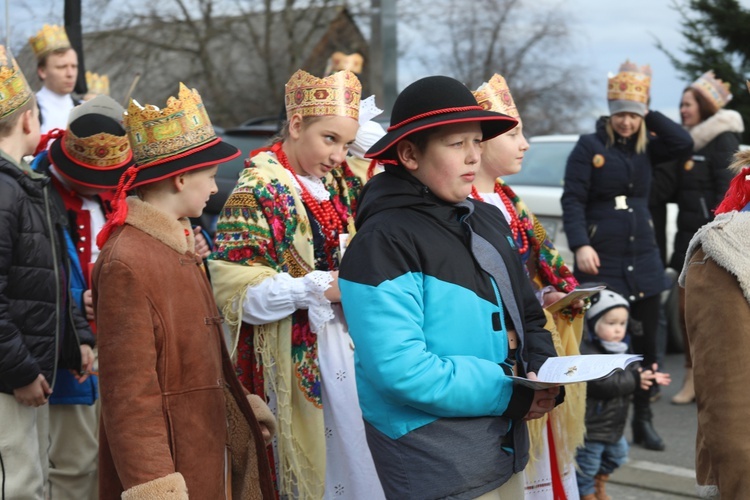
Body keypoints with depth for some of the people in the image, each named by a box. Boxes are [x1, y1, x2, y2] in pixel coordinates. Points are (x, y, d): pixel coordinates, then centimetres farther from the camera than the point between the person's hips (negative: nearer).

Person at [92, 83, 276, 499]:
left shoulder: (178, 246, 9)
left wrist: (243, 410, 25)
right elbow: (129, 394, -21)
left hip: (205, 456, 9)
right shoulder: (128, 264, -19)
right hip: (169, 462, -9)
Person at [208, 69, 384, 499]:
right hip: (297, 362, -6)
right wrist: (320, 288, -21)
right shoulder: (258, 193, -10)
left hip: (350, 348, 6)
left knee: (360, 462, 6)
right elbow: (237, 289, -16)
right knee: (317, 463, -1)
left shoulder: (341, 184, 11)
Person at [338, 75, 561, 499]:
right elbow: (400, 369, -25)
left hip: (506, 452, 8)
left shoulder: (490, 222, 8)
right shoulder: (386, 242, -18)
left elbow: (527, 317, 16)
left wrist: (542, 375, -5)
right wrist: (511, 393, -20)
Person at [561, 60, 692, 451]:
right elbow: (572, 200, -10)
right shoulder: (589, 146, -4)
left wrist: (650, 115, -5)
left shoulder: (646, 147, 10)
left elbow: (685, 144, -6)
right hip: (602, 262, -5)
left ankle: (643, 422, 20)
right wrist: (580, 245, -22)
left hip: (643, 260, 5)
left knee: (646, 343, 9)